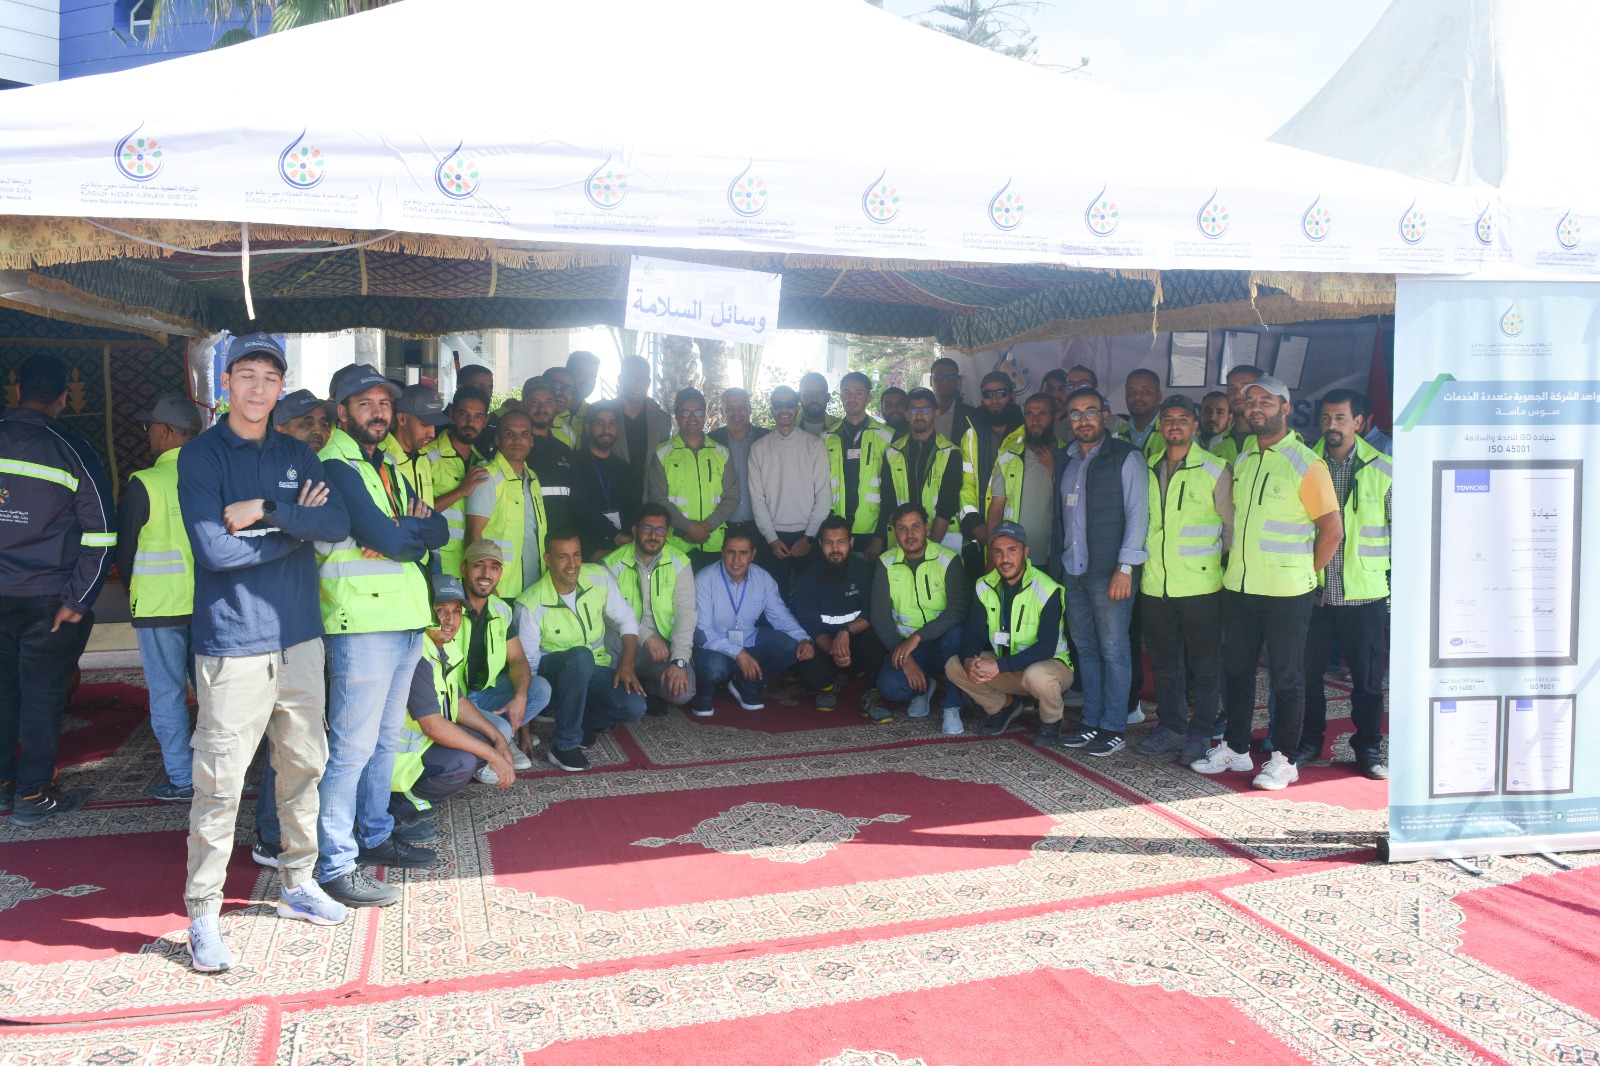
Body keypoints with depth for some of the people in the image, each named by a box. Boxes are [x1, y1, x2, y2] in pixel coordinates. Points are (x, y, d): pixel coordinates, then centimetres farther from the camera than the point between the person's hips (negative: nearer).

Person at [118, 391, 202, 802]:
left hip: (160, 607, -4)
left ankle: (182, 779, 9)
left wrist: (133, 589, 15)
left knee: (168, 695, 5)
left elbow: (124, 546, -2)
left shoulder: (145, 483, -11)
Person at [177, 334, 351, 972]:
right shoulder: (201, 455, -3)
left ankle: (297, 884, 28)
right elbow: (213, 548, -16)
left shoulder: (296, 456, 11)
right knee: (219, 783, -3)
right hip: (233, 644, -5)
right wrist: (296, 527, -8)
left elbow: (338, 524, -4)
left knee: (304, 764, 13)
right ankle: (203, 915, 9)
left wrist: (266, 509, -15)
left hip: (299, 638, 5)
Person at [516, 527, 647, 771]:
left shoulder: (599, 577, -10)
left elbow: (626, 620, 1)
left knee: (634, 707, -24)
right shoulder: (530, 604, -20)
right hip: (552, 672, -3)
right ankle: (564, 745, -26)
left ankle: (576, 719, 5)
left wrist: (627, 664, -14)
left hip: (595, 670, 4)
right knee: (581, 657, -39)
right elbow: (526, 664, -14)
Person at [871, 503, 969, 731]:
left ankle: (952, 706, -17)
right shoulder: (886, 564, -2)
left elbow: (958, 609, -21)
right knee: (889, 685, -28)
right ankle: (923, 688, 9)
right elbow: (880, 616, -7)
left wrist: (917, 637, -30)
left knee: (956, 633, -36)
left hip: (942, 643, -1)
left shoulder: (949, 560, -10)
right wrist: (905, 659, -18)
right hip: (905, 646, 1)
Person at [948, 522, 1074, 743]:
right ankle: (1004, 707, 11)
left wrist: (1000, 666, -38)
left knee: (1037, 675, -40)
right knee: (954, 666, -14)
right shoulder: (984, 587, -3)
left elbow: (1047, 647, -28)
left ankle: (1052, 720, -4)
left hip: (1051, 665, -5)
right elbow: (972, 633, -5)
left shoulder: (1048, 590, -21)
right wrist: (969, 660, -29)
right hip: (1007, 670, 5)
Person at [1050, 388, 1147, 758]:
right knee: (1085, 648, 11)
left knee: (1113, 650, -2)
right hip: (1071, 570, 6)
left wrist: (1125, 567, -14)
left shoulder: (1126, 458, -3)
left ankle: (1114, 728, 7)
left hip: (1108, 571, -6)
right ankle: (1092, 723, 19)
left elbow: (1137, 515, -8)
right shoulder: (1064, 460, 15)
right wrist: (1055, 557, 11)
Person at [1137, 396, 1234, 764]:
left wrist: (1214, 557, -2)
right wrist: (1144, 560, 12)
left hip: (1200, 584, -4)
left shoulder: (1215, 470, -4)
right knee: (1164, 661, 12)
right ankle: (1170, 727, 24)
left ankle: (1199, 733, 14)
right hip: (1155, 583, 5)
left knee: (1204, 663, 4)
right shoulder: (1149, 469, 9)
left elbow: (1233, 524, 0)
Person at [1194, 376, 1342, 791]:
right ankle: (1235, 748, 26)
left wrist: (1303, 574, -4)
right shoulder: (1241, 458, 10)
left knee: (1286, 678, 4)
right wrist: (1235, 562, 12)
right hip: (1238, 586, 6)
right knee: (1236, 670, 13)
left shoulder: (1306, 464, -9)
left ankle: (1284, 759, 14)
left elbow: (1333, 529, -8)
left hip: (1286, 592, -6)